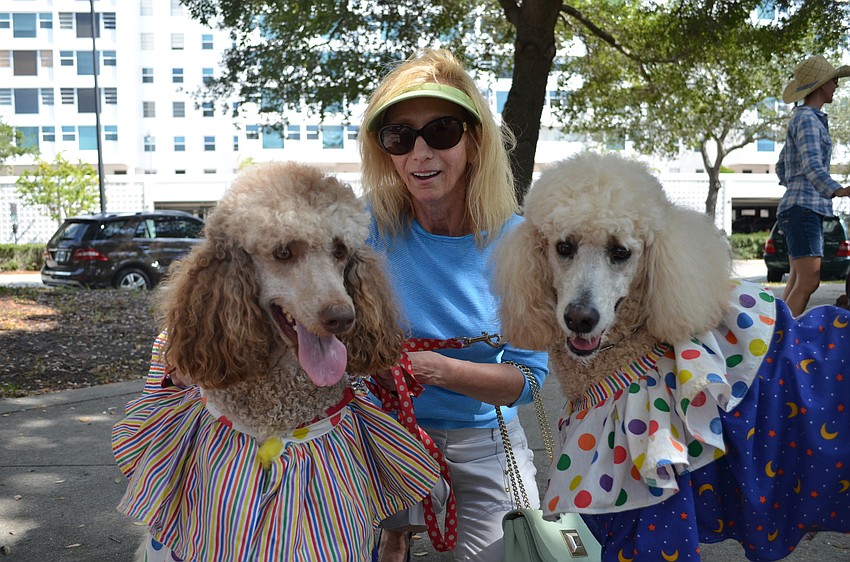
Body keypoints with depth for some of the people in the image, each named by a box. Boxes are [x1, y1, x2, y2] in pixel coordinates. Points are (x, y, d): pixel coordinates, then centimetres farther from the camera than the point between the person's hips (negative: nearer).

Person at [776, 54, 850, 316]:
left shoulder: (802, 118, 20)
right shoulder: (807, 119, -9)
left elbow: (781, 169, 28)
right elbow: (812, 164, -25)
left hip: (808, 209, 10)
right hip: (803, 208, -10)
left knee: (797, 284, 6)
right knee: (808, 282, -18)